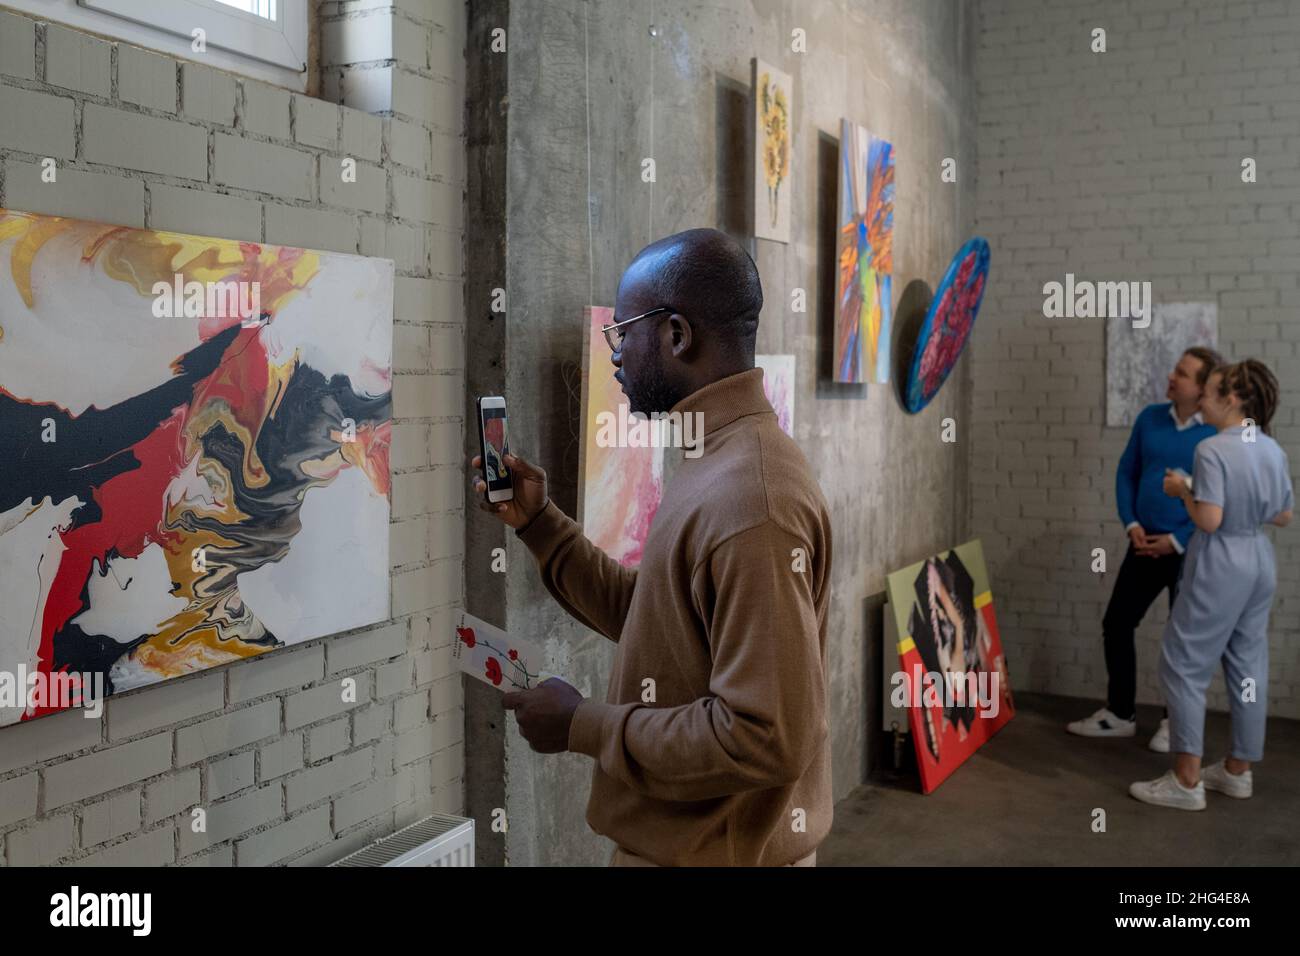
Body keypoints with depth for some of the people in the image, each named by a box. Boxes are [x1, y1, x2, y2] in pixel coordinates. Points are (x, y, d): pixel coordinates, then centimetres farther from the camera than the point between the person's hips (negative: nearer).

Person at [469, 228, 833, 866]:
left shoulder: (748, 497, -26)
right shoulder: (718, 463, 7)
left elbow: (765, 737, -29)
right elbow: (643, 615, 11)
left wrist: (584, 725, -19)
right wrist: (537, 521, 4)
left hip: (713, 855, -9)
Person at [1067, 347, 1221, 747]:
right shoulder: (1150, 418, 2)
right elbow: (1126, 474, 9)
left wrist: (1178, 540, -14)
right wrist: (1131, 525, -4)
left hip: (1190, 551, -5)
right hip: (1145, 545, 5)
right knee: (1116, 624, 8)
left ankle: (1177, 722, 24)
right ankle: (1120, 714, 23)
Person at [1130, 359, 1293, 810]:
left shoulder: (1213, 449, -18)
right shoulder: (1274, 450, 5)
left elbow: (1209, 520, -22)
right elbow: (1283, 517, 12)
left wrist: (1182, 490, -7)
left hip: (1220, 566, -8)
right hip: (1260, 563, 8)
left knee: (1184, 663, 0)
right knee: (1248, 665, 14)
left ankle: (1187, 781, 1)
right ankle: (1238, 770, 26)